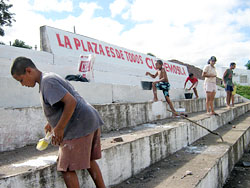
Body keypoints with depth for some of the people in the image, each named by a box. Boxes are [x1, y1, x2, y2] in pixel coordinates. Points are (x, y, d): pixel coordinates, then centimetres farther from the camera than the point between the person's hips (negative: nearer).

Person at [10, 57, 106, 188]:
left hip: (79, 126, -10)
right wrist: (52, 124, 30)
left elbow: (71, 102, -25)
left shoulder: (47, 82, -14)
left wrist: (59, 129, -17)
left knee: (67, 168, 1)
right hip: (91, 120, 10)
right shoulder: (51, 78, 17)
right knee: (89, 161, 21)